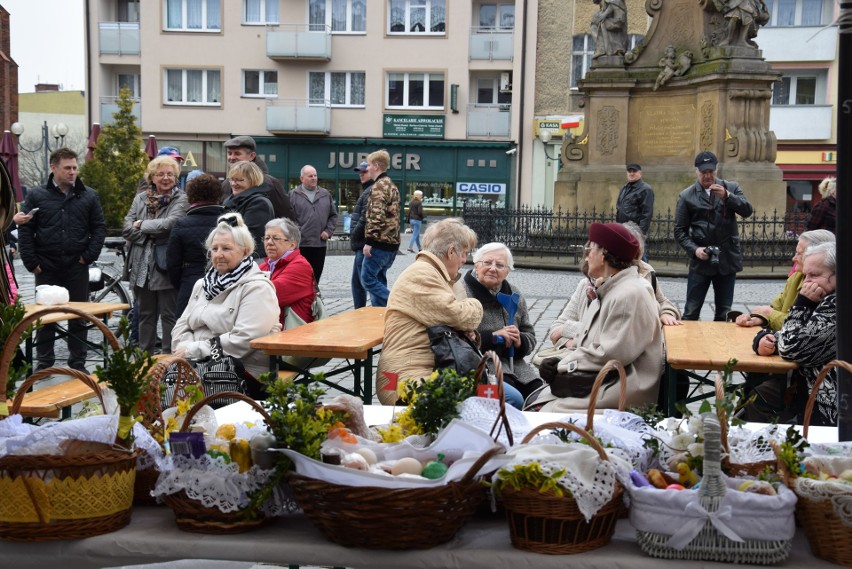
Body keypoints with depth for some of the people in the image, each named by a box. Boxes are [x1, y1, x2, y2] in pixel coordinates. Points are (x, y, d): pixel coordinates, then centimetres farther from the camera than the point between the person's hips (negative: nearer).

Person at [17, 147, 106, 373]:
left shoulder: (89, 196, 4)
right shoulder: (36, 195, 1)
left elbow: (99, 228, 5)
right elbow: (25, 230, 0)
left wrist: (89, 256, -5)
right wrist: (31, 262, -7)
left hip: (77, 267, 1)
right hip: (46, 267, -1)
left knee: (78, 317, 7)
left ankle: (78, 363, 16)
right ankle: (44, 363, 17)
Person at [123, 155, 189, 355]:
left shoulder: (181, 200, -1)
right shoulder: (140, 199, 12)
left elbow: (170, 223, -19)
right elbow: (127, 229, 3)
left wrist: (142, 225, -7)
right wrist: (151, 235, -10)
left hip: (166, 267, -5)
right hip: (142, 266, 5)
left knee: (169, 315, 0)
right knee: (145, 315, 13)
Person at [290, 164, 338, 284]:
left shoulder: (326, 194, 13)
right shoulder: (293, 195, 1)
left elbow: (333, 215, 16)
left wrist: (328, 231, 3)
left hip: (320, 244, 4)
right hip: (301, 244, -4)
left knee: (316, 276, 10)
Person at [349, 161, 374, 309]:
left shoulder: (371, 191, -14)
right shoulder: (367, 190, 19)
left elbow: (366, 218, -21)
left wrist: (354, 235, -12)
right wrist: (354, 237, 15)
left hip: (364, 244, -11)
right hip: (362, 244, 11)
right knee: (357, 282, 16)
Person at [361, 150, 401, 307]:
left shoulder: (379, 186, -12)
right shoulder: (391, 185, 19)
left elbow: (377, 216, -22)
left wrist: (369, 241, -22)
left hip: (380, 242, -10)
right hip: (391, 241, 10)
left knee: (368, 279, -6)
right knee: (379, 280, 13)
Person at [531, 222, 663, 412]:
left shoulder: (630, 295, -18)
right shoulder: (608, 290, 15)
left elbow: (610, 355, -22)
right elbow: (586, 342, 14)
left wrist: (562, 366, -13)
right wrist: (561, 363, -4)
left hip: (622, 393, -10)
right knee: (534, 400, 1)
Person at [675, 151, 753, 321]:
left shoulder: (731, 188, 7)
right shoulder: (686, 196, 1)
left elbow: (747, 211, -5)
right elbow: (680, 230, 1)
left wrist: (727, 196, -19)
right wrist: (694, 249, -14)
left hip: (727, 259, 2)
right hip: (700, 261, -2)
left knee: (724, 313, 10)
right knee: (691, 313, 1)